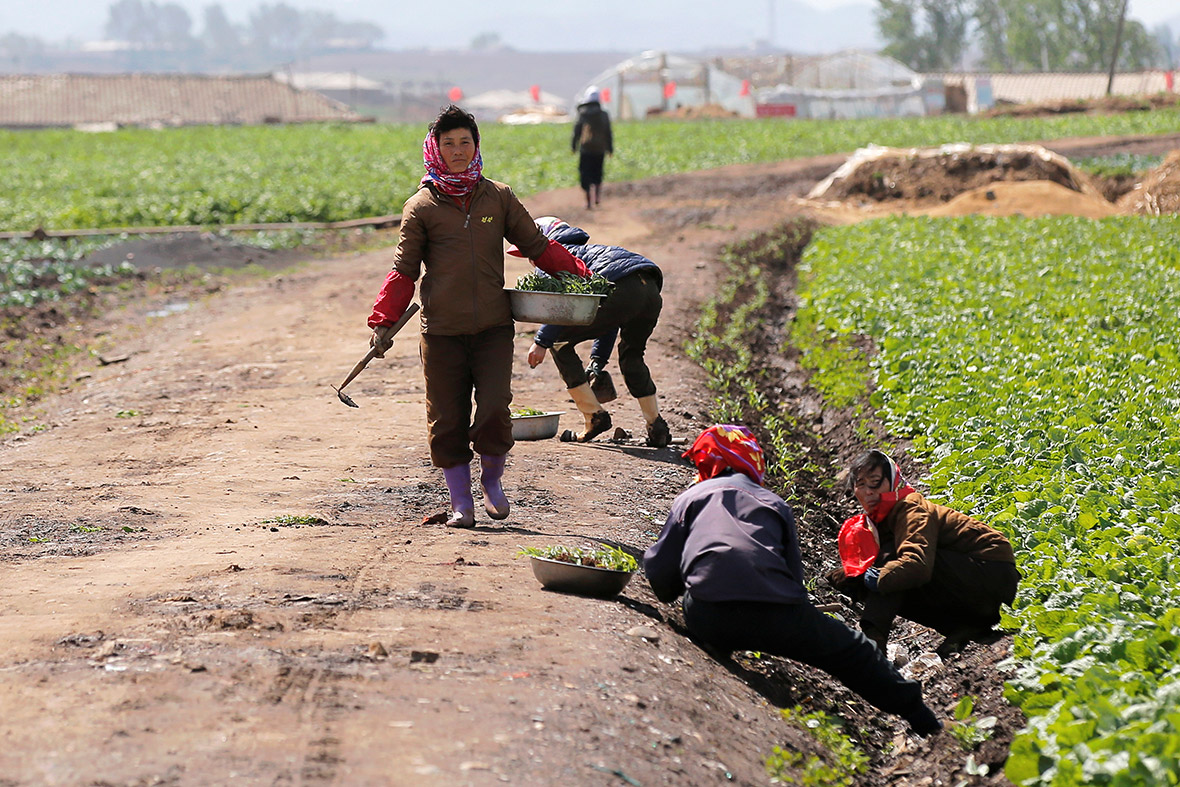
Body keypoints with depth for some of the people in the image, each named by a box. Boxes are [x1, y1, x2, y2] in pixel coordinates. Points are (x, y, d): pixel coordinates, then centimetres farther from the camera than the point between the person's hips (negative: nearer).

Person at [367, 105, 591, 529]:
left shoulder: (498, 198, 9)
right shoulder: (421, 207, 4)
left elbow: (537, 246, 17)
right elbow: (404, 271, 6)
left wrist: (579, 274, 9)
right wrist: (383, 322, -1)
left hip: (494, 327, 0)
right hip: (442, 331, 0)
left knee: (494, 410, -11)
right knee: (447, 419, 2)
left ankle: (492, 478, 15)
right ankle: (460, 501, 16)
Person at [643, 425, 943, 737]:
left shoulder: (692, 496, 22)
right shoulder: (775, 503, 29)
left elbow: (659, 569, 14)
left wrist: (669, 593, 37)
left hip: (708, 616, -2)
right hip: (776, 614, 2)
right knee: (852, 650, 19)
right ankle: (924, 722, 18)